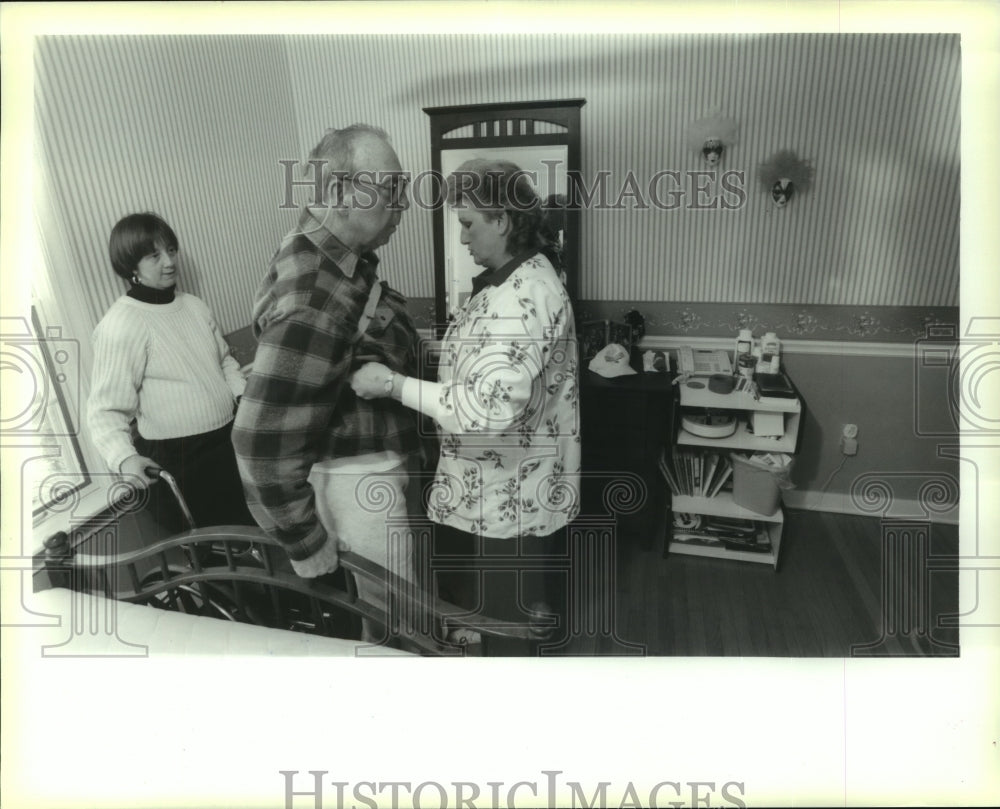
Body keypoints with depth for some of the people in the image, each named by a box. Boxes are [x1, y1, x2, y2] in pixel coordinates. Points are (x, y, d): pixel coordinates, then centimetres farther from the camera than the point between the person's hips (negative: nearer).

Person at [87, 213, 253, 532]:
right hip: (177, 462, -7)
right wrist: (124, 457, -33)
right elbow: (106, 409, -18)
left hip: (230, 440, 7)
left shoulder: (193, 305, 7)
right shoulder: (120, 325, -17)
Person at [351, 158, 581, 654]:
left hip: (510, 499, -10)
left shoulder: (527, 295, -27)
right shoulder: (514, 278, 8)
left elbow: (491, 407, -35)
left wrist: (393, 384, -28)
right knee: (490, 609, 26)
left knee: (509, 629, 12)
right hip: (492, 488, 10)